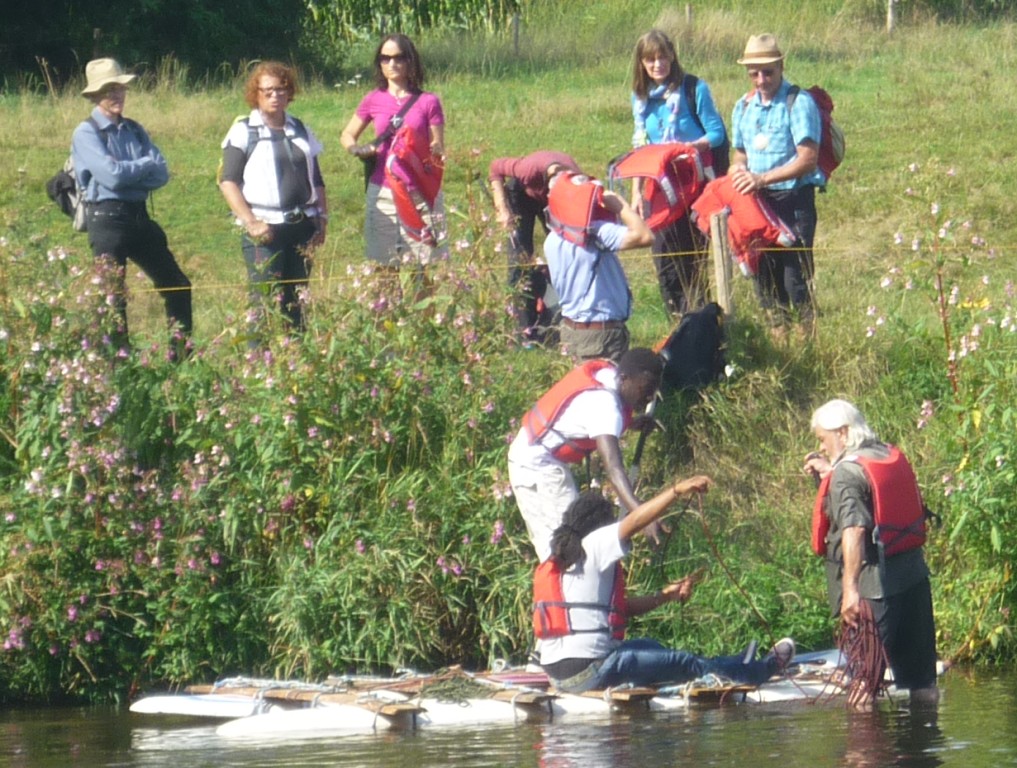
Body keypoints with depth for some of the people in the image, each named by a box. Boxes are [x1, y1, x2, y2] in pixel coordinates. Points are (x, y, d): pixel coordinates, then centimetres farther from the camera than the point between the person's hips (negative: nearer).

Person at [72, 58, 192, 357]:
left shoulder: (134, 130, 13)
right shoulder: (87, 133, -6)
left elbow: (161, 175, 1)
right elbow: (111, 175, -19)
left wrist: (127, 174, -14)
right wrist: (146, 164, -4)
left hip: (139, 217, 7)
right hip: (107, 218, -7)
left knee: (177, 286, 11)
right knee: (113, 296, -3)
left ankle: (182, 352, 21)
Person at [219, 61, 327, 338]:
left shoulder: (301, 132, 16)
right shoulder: (244, 131, 1)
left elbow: (317, 180, 22)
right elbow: (228, 183, -5)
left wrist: (322, 217, 9)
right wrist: (251, 222, -14)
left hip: (301, 227, 5)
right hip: (265, 228, -5)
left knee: (297, 303, 5)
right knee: (267, 303, -10)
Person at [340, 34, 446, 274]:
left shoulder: (428, 102, 3)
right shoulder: (374, 101, 7)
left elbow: (438, 148, 4)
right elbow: (347, 135, 17)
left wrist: (437, 152, -21)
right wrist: (357, 149, -6)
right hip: (383, 192, 1)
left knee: (425, 268, -5)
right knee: (385, 267, 0)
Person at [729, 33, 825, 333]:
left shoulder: (799, 103, -10)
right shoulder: (743, 107, 13)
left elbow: (807, 160, -17)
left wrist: (762, 178, -22)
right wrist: (737, 169, 0)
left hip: (793, 199, -7)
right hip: (756, 201, 7)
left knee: (795, 278, -11)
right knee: (764, 275, 9)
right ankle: (778, 334, 18)